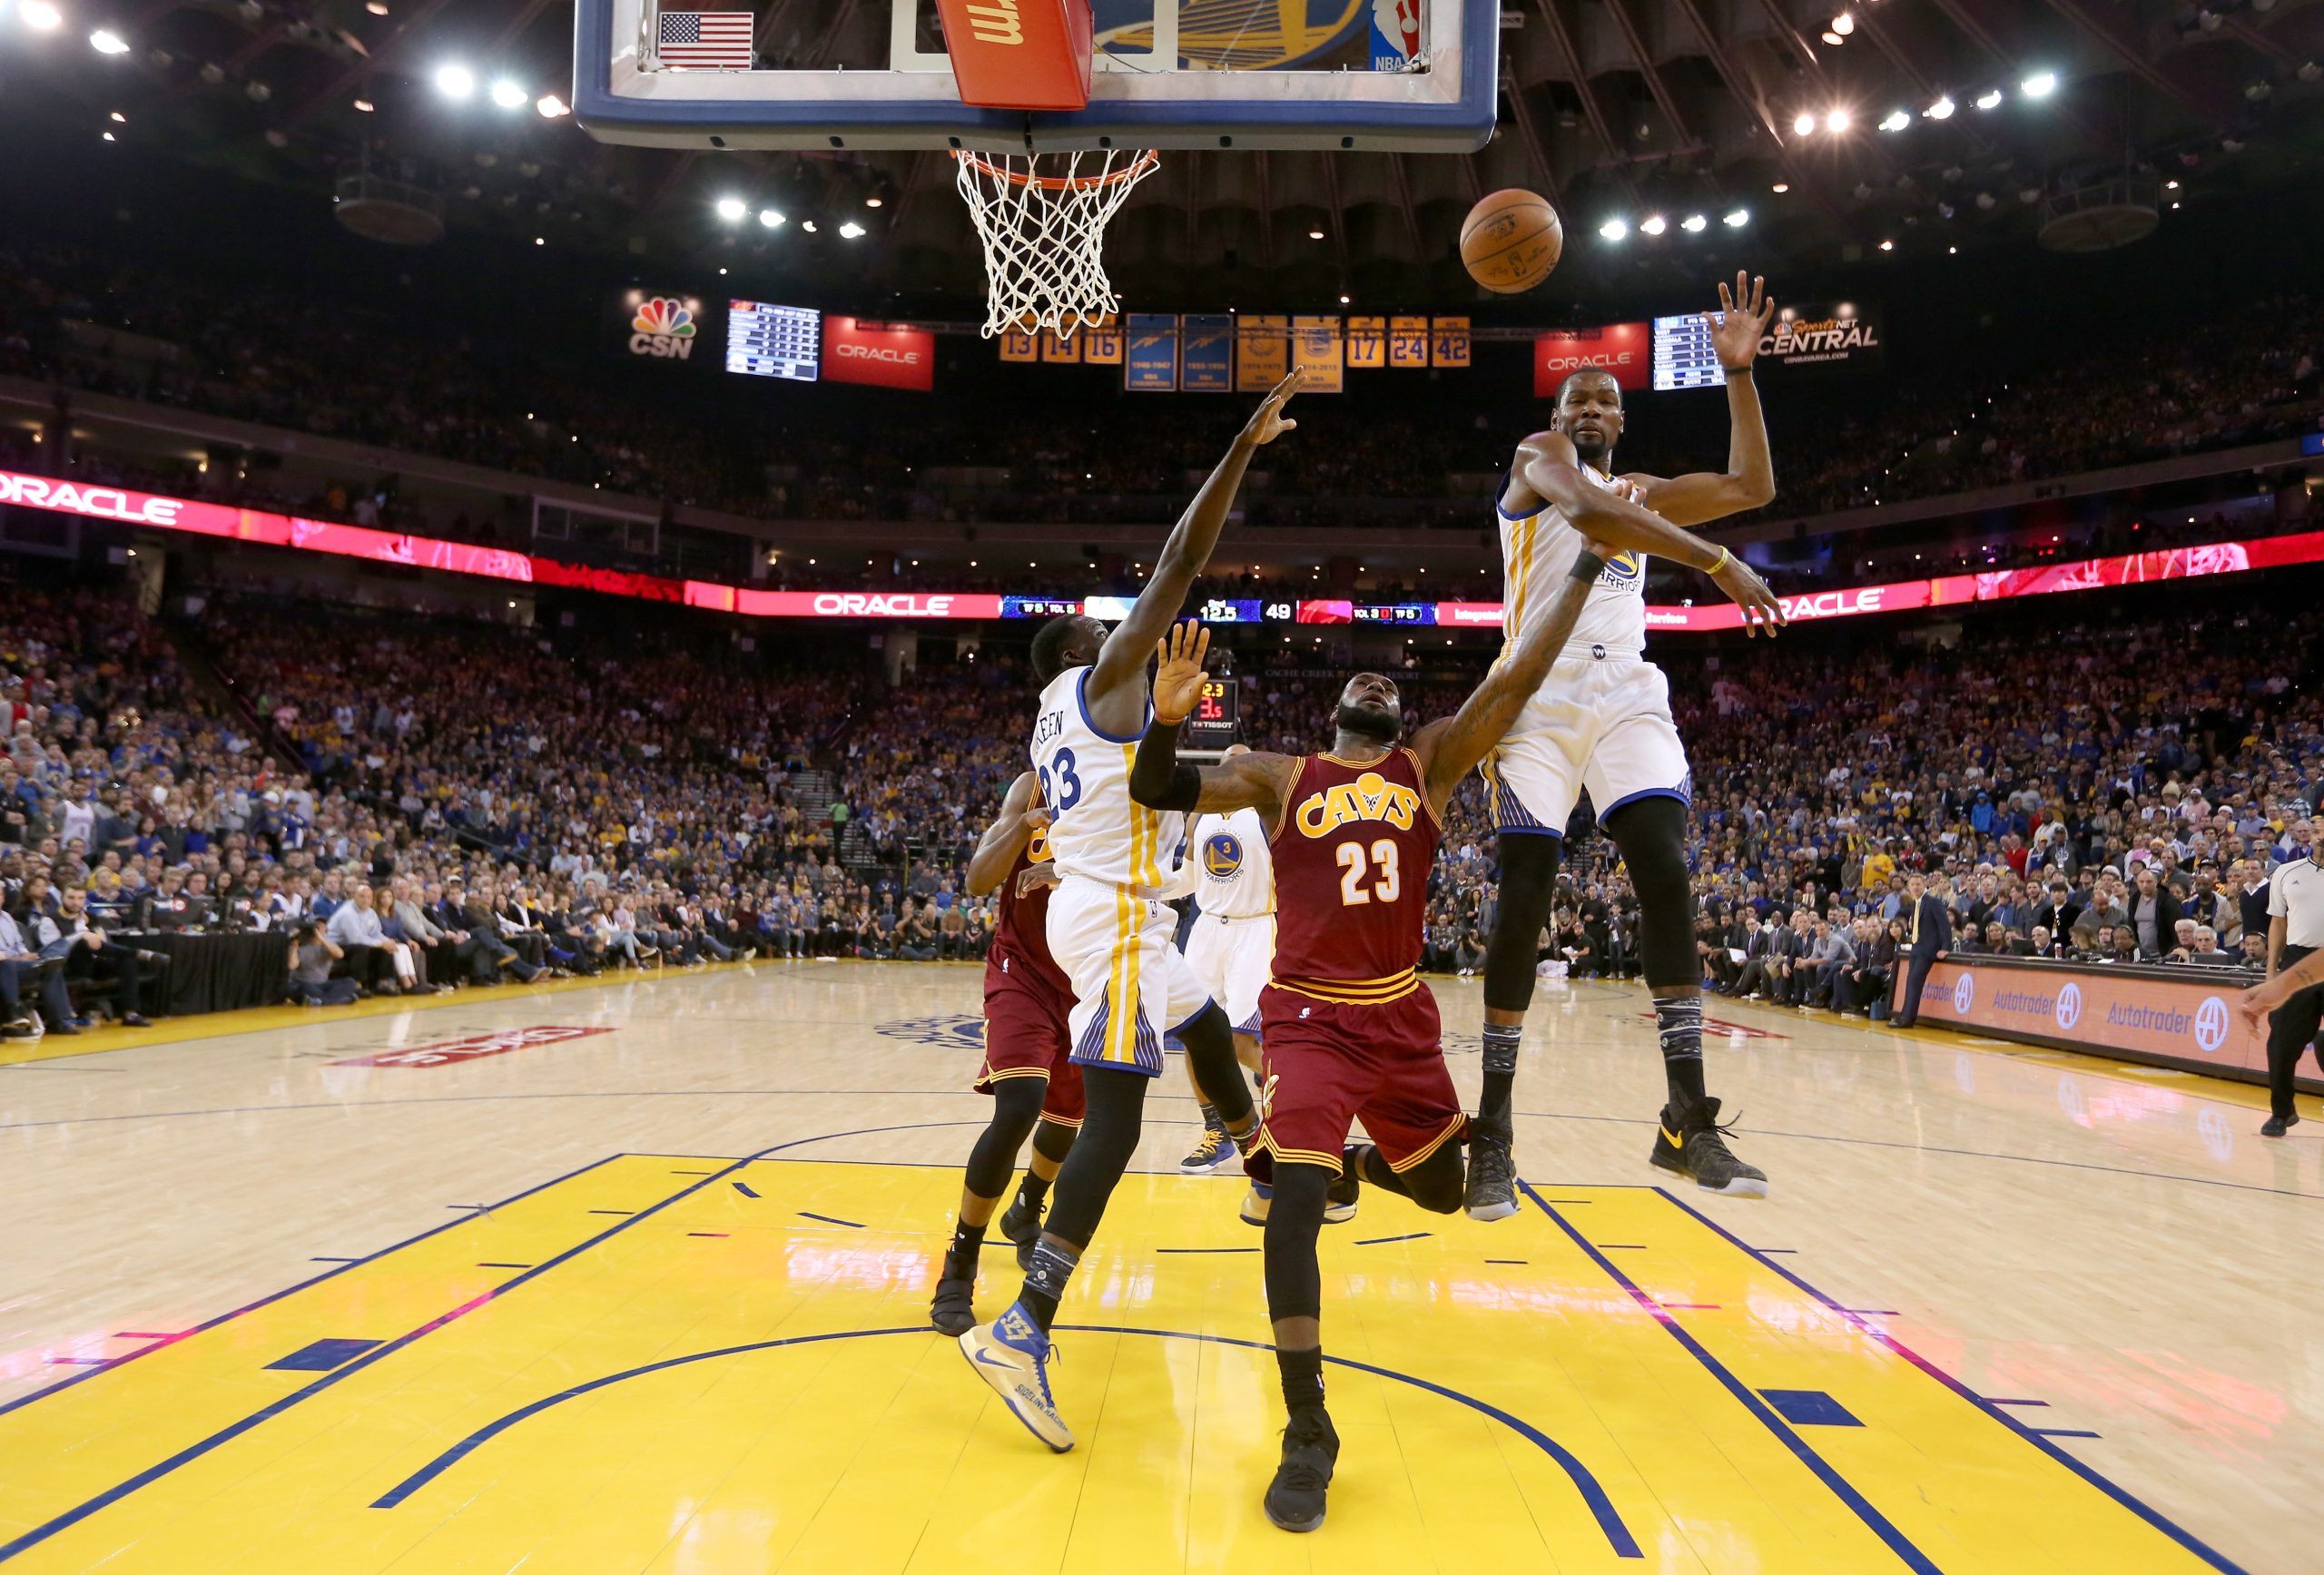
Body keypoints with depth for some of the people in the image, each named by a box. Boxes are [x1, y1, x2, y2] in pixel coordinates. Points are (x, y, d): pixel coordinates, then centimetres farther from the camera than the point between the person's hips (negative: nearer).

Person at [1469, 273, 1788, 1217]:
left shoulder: (1640, 493, 26)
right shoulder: (1539, 457, 6)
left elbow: (1752, 485, 16)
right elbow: (1586, 511, -17)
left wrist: (1738, 371, 11)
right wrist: (1716, 562, -23)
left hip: (1627, 696, 5)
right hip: (1543, 696, -5)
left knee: (1666, 872, -14)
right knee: (1524, 898, -9)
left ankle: (1688, 1121, -12)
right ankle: (1494, 1130, -1)